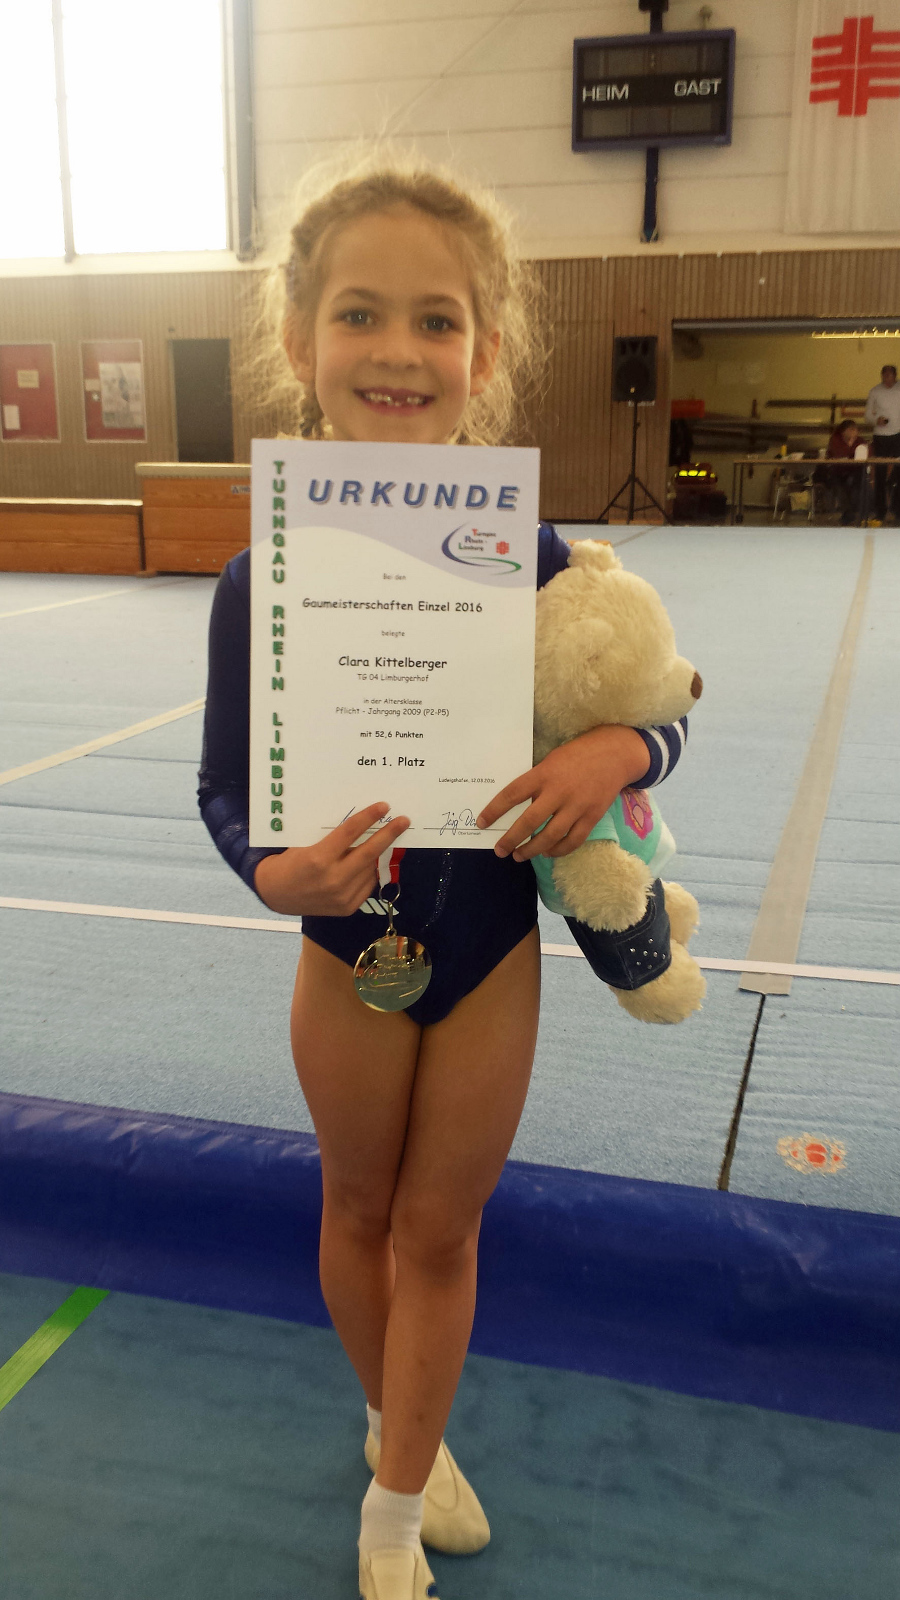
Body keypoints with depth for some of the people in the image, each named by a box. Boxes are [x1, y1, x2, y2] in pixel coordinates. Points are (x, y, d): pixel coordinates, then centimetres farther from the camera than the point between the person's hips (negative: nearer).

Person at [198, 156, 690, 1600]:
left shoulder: (530, 558, -16)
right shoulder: (264, 582, -19)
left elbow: (655, 721, -5)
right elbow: (226, 786, -12)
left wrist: (616, 753, -29)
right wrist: (278, 875, -33)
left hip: (496, 951, 1)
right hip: (351, 952, 0)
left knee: (441, 1229, 16)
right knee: (362, 1211, 21)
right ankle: (401, 1428, 52)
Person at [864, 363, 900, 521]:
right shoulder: (875, 392, 1)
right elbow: (868, 414, 4)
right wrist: (876, 420, -15)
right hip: (881, 436, -1)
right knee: (880, 474, 1)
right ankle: (880, 511, 8)